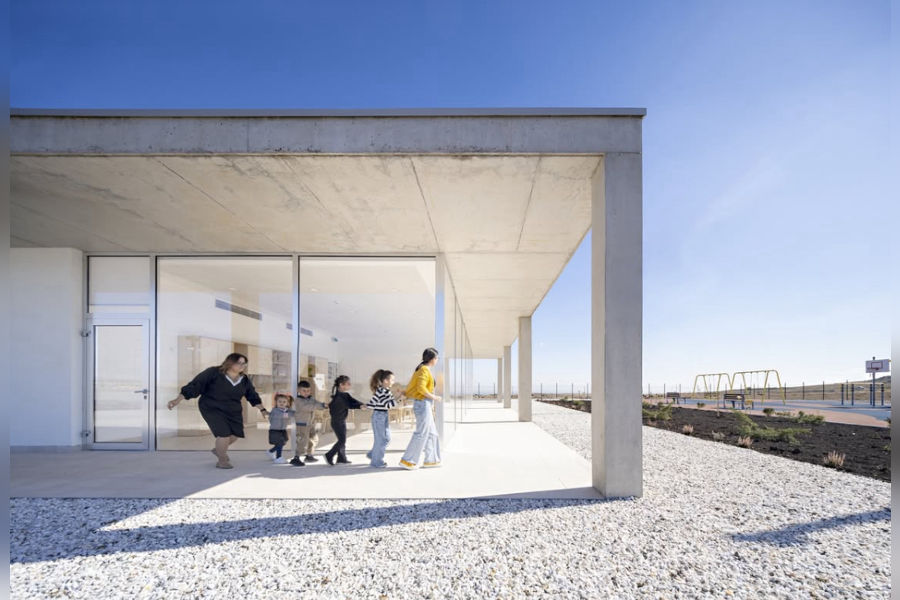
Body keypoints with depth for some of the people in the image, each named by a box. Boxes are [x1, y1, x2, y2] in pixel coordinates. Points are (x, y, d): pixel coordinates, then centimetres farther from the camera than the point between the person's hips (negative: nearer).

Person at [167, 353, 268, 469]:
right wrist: (178, 400, -21)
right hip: (212, 409, -6)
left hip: (232, 411, 6)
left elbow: (253, 395, 8)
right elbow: (194, 385, -18)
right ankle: (222, 461, 6)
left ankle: (219, 449, 37)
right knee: (224, 433, -17)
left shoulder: (244, 379, -4)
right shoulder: (213, 373, -19)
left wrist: (262, 409, 9)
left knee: (235, 434, 5)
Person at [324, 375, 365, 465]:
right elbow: (349, 405, -29)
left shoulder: (345, 394, 6)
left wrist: (362, 404, -20)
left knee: (343, 440, 13)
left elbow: (353, 401, -3)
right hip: (336, 421, -9)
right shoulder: (338, 396, -24)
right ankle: (329, 455, 7)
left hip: (342, 420, 9)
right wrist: (360, 406, -31)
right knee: (342, 440, -7)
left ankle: (342, 458, 21)